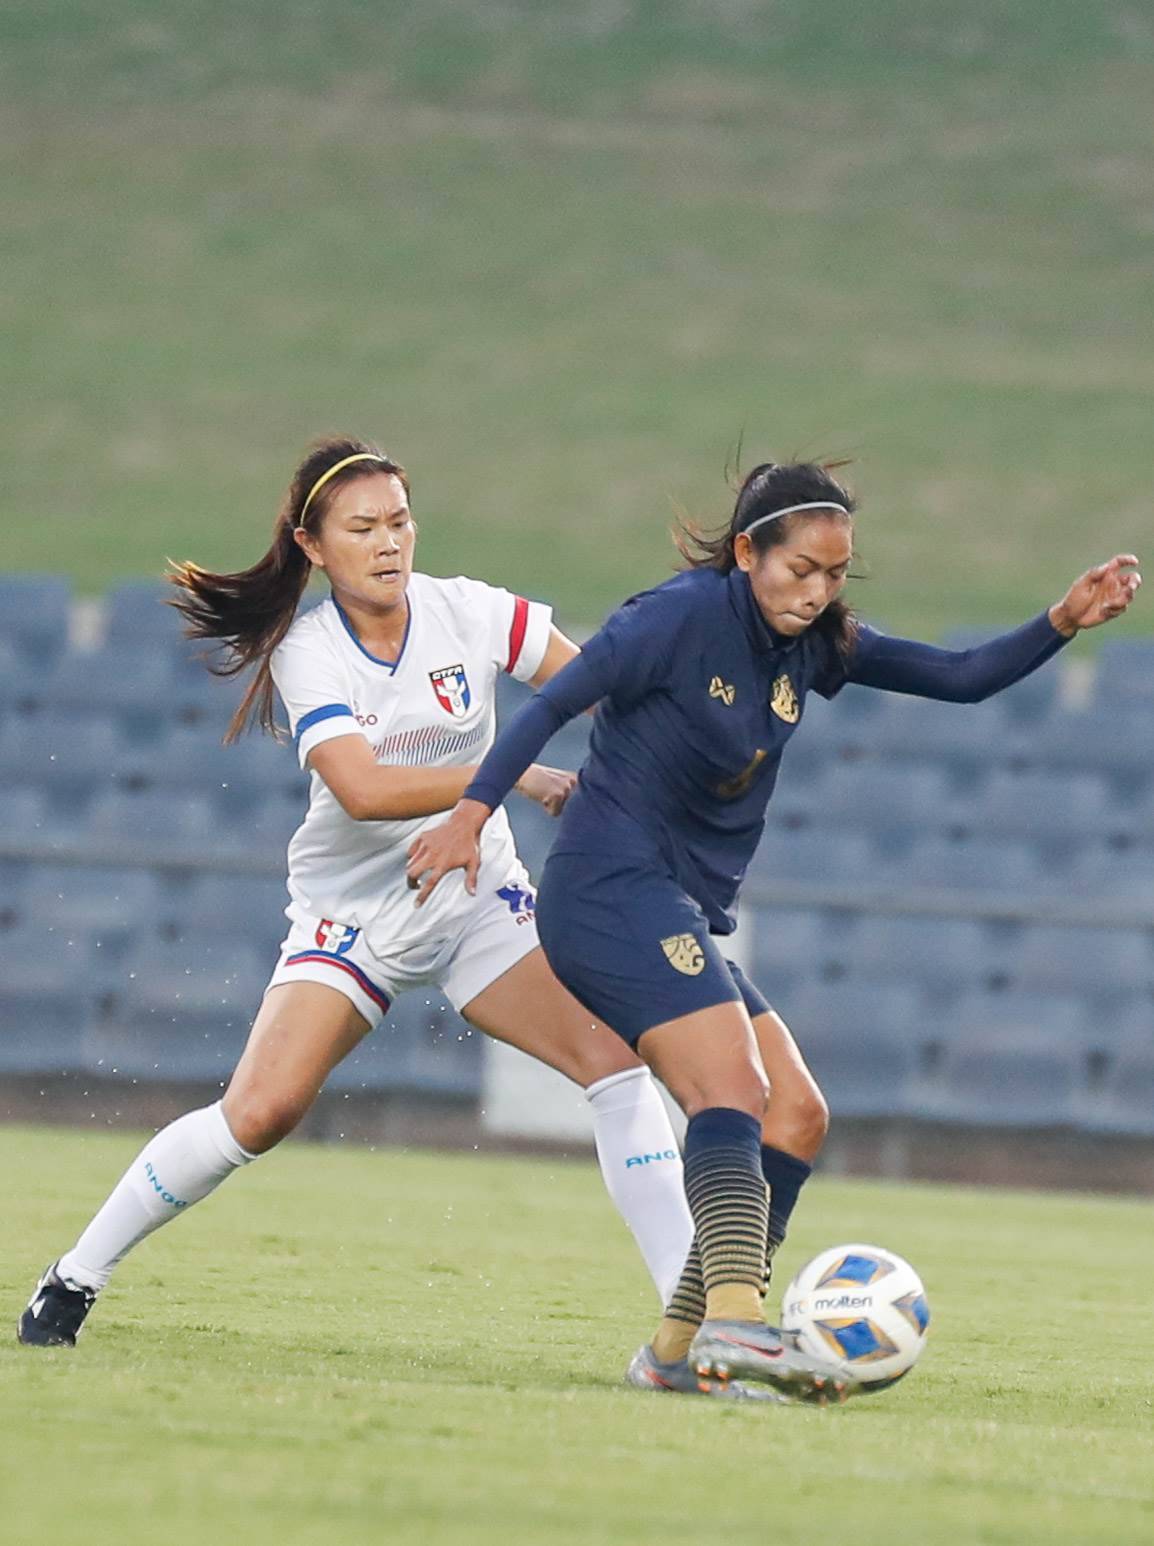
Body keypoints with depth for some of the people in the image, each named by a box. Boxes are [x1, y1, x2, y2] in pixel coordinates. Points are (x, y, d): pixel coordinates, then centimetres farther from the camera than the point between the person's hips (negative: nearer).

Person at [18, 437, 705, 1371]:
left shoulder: (469, 614, -7)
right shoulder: (307, 656, -14)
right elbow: (363, 789, -28)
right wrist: (517, 776, -33)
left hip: (479, 900, 3)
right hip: (354, 913, -3)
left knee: (619, 1056, -15)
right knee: (259, 1112, -17)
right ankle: (77, 1277, 1)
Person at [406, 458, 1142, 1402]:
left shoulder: (814, 644, 11)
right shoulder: (684, 616, -10)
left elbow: (963, 679, 11)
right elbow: (554, 704, -11)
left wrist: (1062, 624, -3)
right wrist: (472, 814, -19)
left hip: (686, 921, 9)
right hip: (613, 890, -9)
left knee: (796, 1115, 0)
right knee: (734, 1086, -25)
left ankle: (679, 1350, -1)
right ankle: (733, 1318, -39)